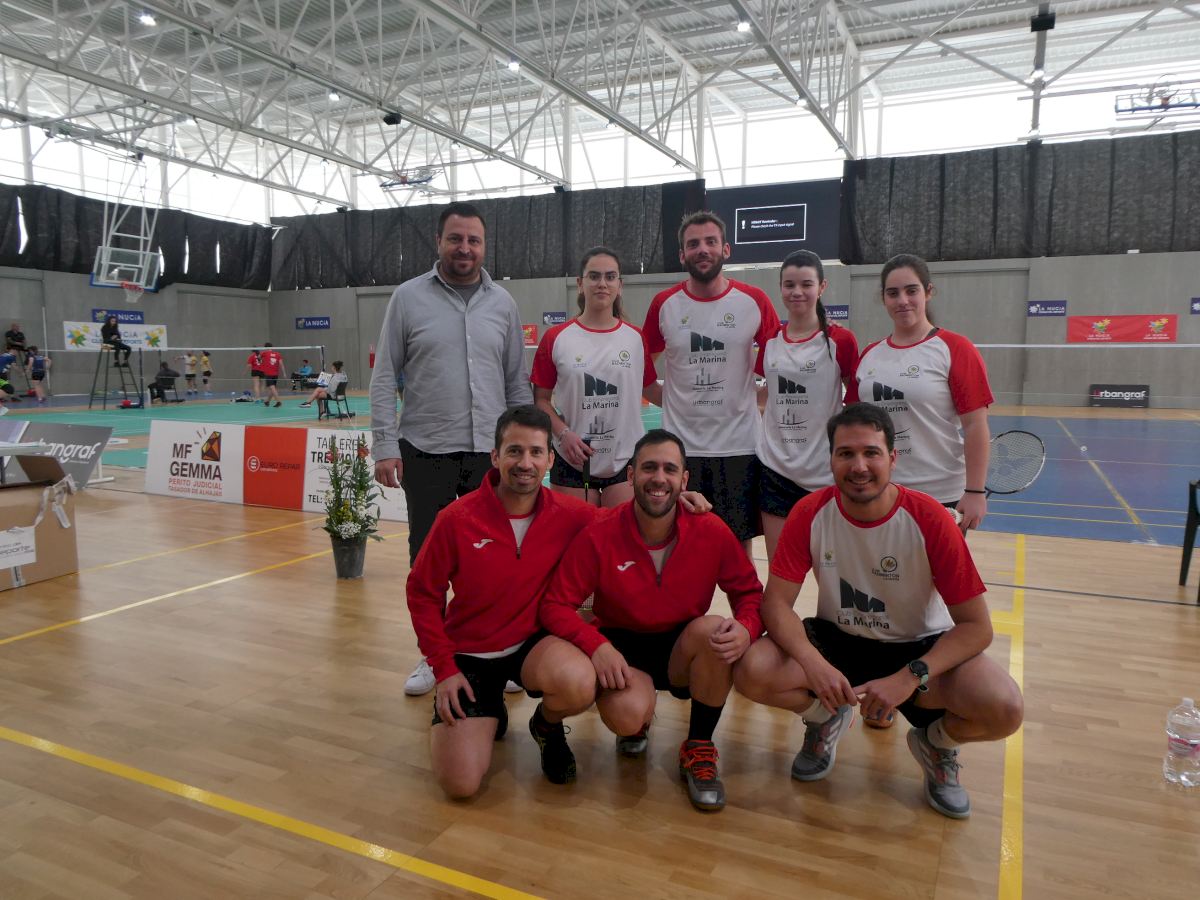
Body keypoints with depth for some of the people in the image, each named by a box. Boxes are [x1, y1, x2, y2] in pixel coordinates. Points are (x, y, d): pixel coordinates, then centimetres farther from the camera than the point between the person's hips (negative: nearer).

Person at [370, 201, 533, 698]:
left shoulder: (502, 302, 8)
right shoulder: (408, 297, 2)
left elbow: (517, 382, 11)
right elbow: (384, 377, 1)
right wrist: (385, 446, -6)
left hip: (490, 452, 1)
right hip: (425, 451, -1)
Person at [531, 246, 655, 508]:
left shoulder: (637, 338, 3)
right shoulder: (556, 338, 0)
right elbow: (541, 399, 3)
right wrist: (564, 433, -11)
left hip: (626, 463, 1)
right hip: (572, 462, -1)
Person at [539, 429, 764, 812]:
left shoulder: (712, 531, -13)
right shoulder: (599, 535, -17)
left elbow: (750, 593, -2)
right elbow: (555, 605, -13)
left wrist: (746, 629, -26)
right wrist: (596, 644, -31)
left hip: (684, 651, 2)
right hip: (623, 649, -1)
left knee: (713, 628, -32)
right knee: (627, 714, -33)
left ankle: (699, 750, -6)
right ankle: (639, 723, 12)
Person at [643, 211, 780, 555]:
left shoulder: (754, 301, -2)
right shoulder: (664, 304, 0)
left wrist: (755, 397, 2)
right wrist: (671, 399, 5)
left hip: (739, 446, -1)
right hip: (680, 447, 1)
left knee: (740, 546, 8)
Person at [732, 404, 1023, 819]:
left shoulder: (929, 519, -20)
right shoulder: (810, 513, -16)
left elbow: (976, 626, -17)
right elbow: (776, 602, -14)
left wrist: (908, 678, -29)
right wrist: (814, 664, -32)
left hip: (919, 648, -1)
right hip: (836, 640, 1)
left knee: (1004, 709, -29)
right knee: (752, 670, -26)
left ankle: (936, 743, 10)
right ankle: (826, 718, 10)